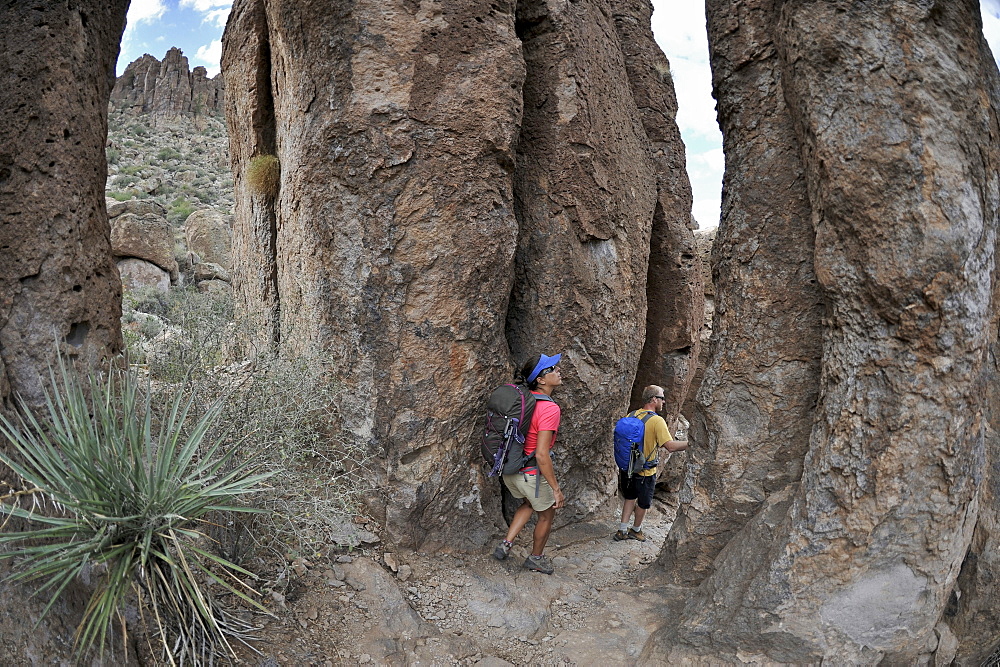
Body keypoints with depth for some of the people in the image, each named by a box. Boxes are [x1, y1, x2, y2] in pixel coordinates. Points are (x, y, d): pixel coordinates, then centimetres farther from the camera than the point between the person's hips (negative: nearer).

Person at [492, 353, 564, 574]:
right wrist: (556, 489, -20)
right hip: (531, 473, -7)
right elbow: (541, 455, -28)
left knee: (529, 503, 33)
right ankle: (536, 558, 39)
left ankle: (506, 543, 25)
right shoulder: (549, 408, -25)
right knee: (547, 514, 20)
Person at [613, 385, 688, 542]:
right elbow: (671, 446, -29)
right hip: (645, 473, -5)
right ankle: (636, 530, 37)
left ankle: (622, 531, 24)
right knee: (643, 503, 18)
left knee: (630, 498, 24)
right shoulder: (657, 421, -22)